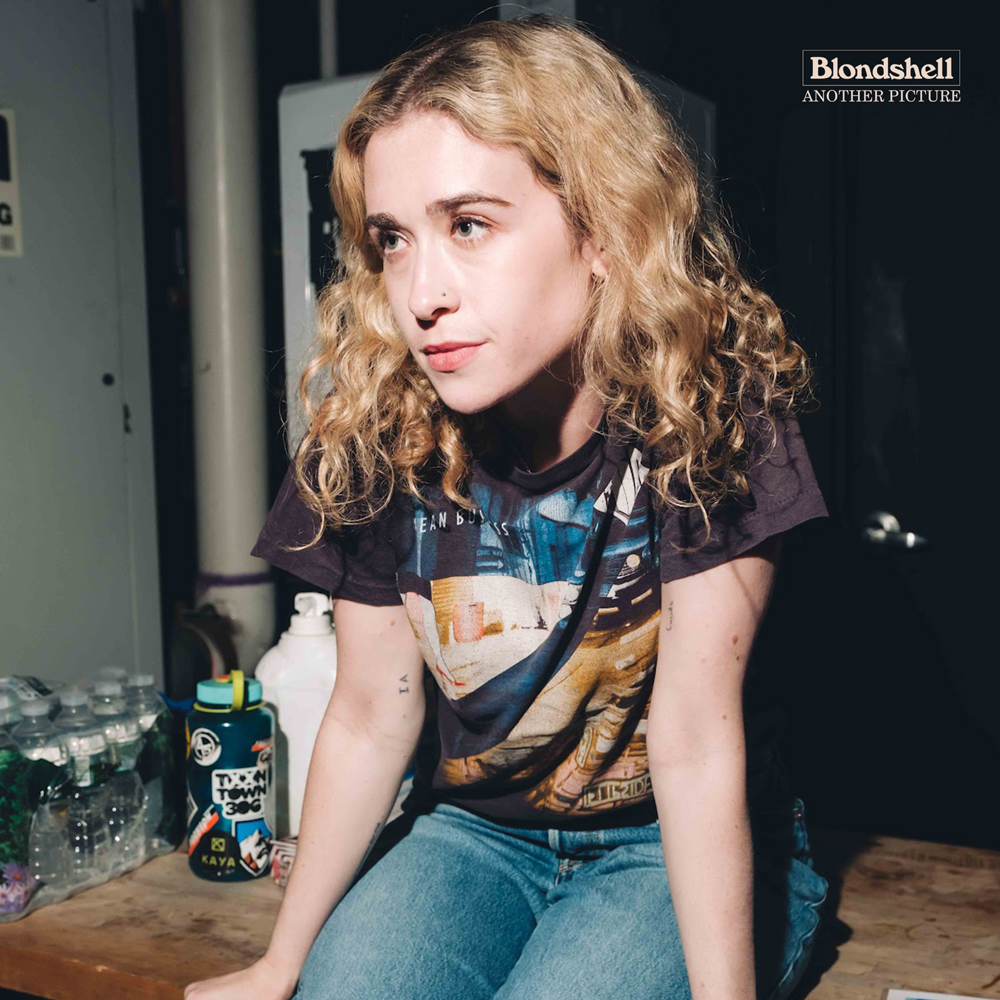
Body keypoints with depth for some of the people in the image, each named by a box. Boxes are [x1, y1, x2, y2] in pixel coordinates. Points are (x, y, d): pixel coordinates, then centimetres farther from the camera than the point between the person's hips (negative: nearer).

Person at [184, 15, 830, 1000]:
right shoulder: (371, 435, -13)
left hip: (681, 852, -2)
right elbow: (371, 714, -4)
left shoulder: (704, 412, -23)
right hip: (474, 831, 2)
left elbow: (695, 742, -23)